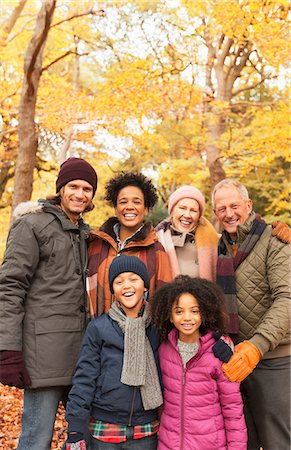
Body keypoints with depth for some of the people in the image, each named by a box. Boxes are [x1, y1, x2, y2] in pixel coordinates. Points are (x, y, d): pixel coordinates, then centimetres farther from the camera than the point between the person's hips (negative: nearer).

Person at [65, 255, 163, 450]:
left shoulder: (157, 327, -1)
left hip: (146, 433, 2)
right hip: (104, 432, -1)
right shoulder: (98, 328, -7)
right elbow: (84, 379, -6)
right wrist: (75, 433, -7)